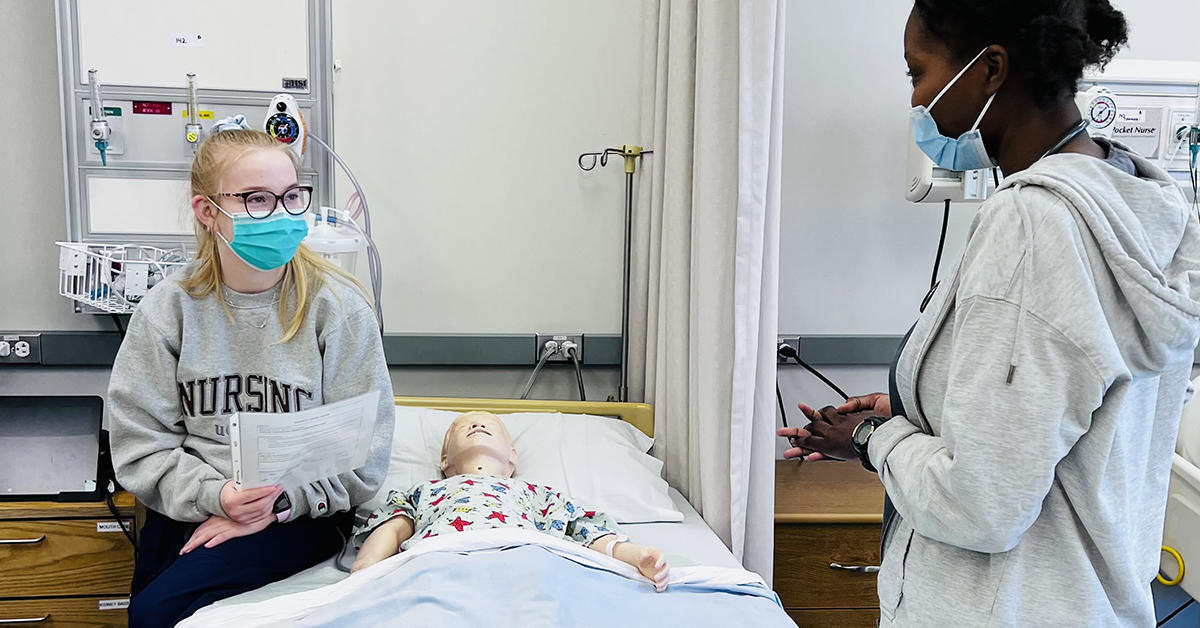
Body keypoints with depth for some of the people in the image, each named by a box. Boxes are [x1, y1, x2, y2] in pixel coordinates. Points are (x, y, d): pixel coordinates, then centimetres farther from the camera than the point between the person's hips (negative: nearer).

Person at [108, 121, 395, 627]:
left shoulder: (339, 307, -7)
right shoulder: (168, 309, 0)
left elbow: (363, 456, -8)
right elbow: (139, 443, -1)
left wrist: (278, 502, -18)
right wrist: (214, 495, -17)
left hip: (302, 512, -3)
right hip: (189, 505, 3)